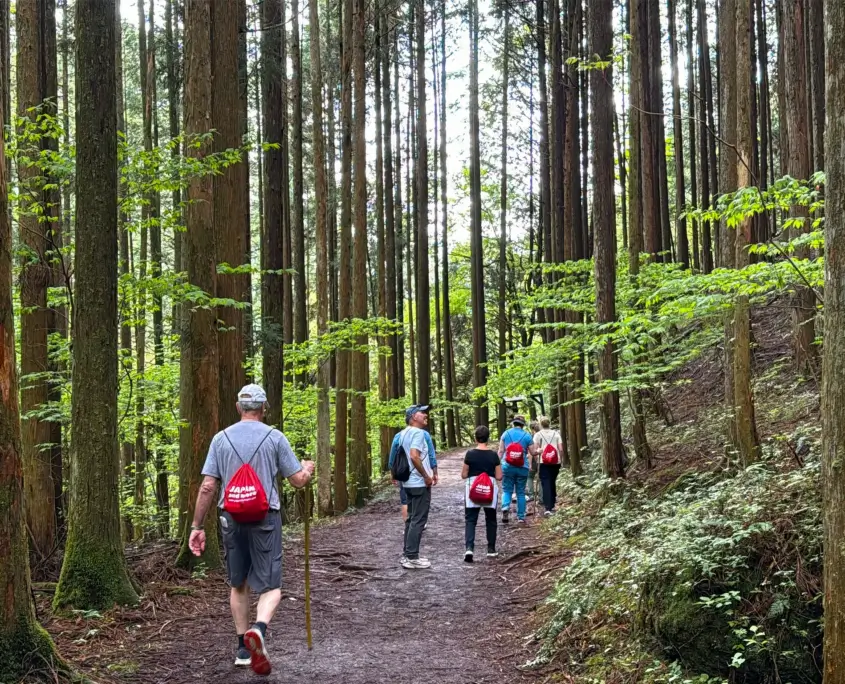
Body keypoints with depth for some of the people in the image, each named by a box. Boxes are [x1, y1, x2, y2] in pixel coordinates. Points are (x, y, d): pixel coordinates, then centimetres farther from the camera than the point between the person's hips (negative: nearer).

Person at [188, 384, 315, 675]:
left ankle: (243, 648, 23)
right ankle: (258, 629, -28)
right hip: (265, 518, -2)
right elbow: (298, 480, 3)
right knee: (270, 585, 1)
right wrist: (308, 469, 26)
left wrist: (197, 526, 6)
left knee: (238, 584, 18)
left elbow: (207, 486, 0)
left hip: (232, 519, 3)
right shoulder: (274, 437, -2)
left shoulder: (221, 438, 3)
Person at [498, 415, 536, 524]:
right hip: (522, 467, 0)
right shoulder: (527, 435, 0)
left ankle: (505, 507, -21)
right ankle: (521, 517, 10)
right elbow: (533, 453, 3)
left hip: (508, 466, 0)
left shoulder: (506, 433, 3)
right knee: (521, 492, 9)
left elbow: (501, 451, 2)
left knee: (507, 490, 7)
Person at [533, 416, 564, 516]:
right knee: (553, 483, 20)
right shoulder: (556, 434, 7)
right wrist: (560, 459, 12)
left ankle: (548, 508, -17)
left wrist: (536, 459, 4)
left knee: (546, 484, -5)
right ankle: (552, 505, 27)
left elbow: (535, 450, -8)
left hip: (544, 462, -3)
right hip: (556, 462, 3)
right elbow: (561, 449, 0)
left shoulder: (538, 435, 1)